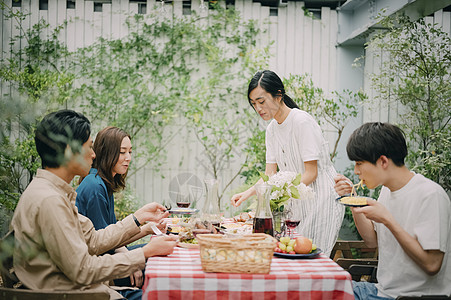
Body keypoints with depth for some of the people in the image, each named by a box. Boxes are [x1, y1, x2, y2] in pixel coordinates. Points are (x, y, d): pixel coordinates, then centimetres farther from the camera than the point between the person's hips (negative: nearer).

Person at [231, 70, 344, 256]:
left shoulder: (302, 121, -17)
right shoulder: (272, 129, 7)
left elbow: (311, 173, -18)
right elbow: (269, 175, 7)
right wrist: (247, 194, -8)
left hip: (323, 199, -7)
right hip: (300, 202, 7)